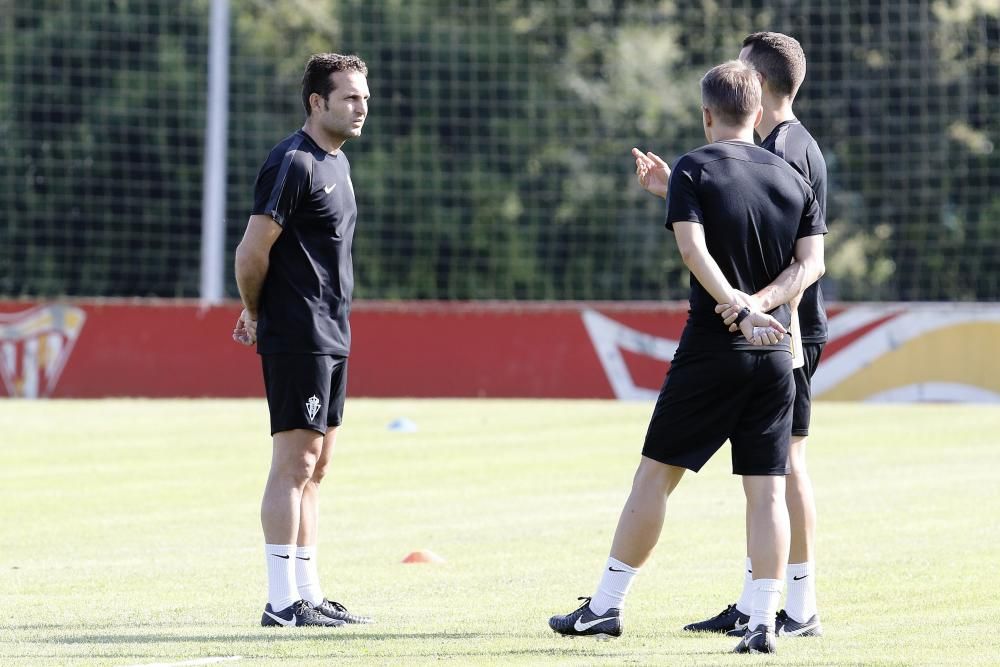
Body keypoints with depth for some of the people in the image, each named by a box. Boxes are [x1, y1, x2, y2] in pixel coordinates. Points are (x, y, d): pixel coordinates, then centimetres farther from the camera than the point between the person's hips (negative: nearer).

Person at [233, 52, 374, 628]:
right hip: (297, 338, -10)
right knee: (295, 461, -9)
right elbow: (252, 253, -16)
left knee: (315, 467, 11)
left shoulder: (337, 162, 17)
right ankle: (283, 602, -9)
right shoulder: (293, 163, -14)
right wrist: (256, 313, -1)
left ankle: (309, 595, 16)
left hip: (332, 338, 10)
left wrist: (258, 312, 15)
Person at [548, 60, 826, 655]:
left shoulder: (693, 170, -3)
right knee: (767, 490, 3)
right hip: (777, 355, 3)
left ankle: (607, 606, 8)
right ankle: (764, 622, -4)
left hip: (711, 352, -3)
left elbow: (694, 249, -17)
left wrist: (740, 309, -22)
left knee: (655, 474, 5)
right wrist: (762, 306, -8)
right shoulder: (793, 179, 10)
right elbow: (811, 261, 1)